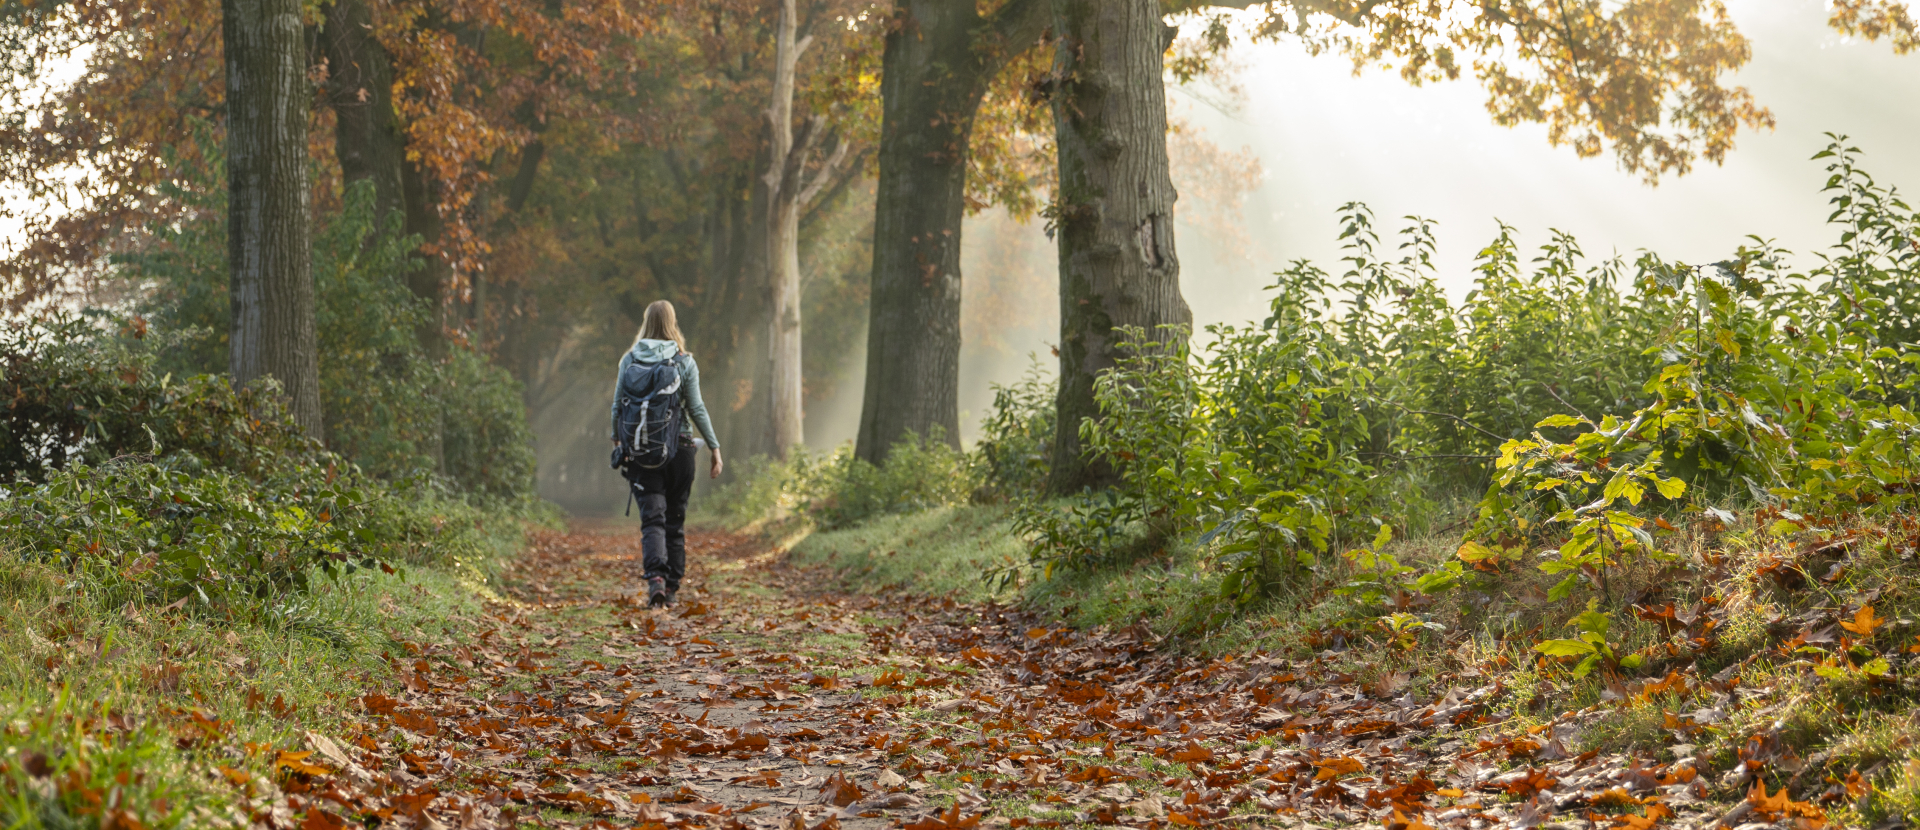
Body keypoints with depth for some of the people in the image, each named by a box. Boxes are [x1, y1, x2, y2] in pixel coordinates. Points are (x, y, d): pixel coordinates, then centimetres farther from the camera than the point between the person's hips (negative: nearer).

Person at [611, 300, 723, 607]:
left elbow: (618, 406, 4)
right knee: (675, 519, 12)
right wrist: (715, 448, 2)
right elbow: (697, 409, -4)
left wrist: (618, 442, 18)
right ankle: (671, 587, 17)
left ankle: (656, 576, -26)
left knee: (652, 518, -3)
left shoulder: (629, 360, 0)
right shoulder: (685, 362, -3)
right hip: (678, 450, 0)